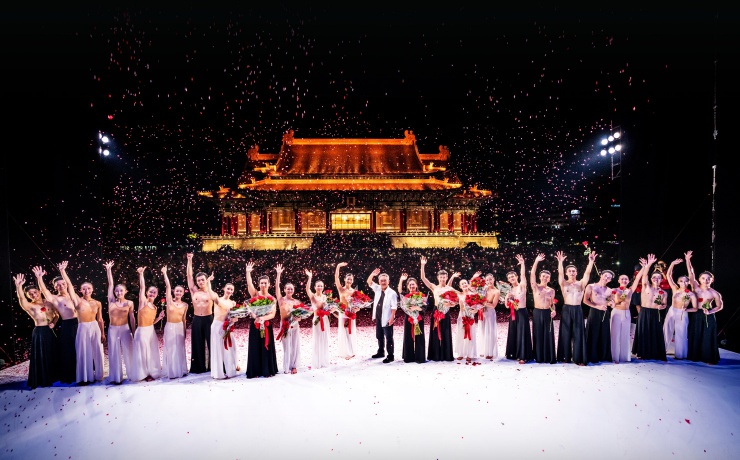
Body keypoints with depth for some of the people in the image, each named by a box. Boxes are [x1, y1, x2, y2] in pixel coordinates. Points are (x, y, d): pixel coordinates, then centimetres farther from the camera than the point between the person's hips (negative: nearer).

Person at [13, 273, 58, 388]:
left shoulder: (48, 303, 7)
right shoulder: (30, 306, -6)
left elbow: (56, 315, 19)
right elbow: (21, 299, -29)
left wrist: (53, 323, -2)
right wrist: (19, 286, -44)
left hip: (50, 331, 5)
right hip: (39, 333, -5)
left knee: (52, 355, 13)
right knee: (41, 356, -1)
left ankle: (51, 377, 27)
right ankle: (41, 380, 10)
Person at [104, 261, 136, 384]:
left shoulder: (129, 303, -1)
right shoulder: (111, 301, 0)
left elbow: (132, 318, 3)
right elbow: (110, 284, -3)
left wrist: (134, 332, 4)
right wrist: (109, 269, -5)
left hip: (125, 329, -1)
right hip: (112, 329, 1)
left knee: (128, 352, 6)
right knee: (114, 354, 7)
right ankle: (116, 377, 18)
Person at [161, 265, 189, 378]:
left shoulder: (185, 305, 1)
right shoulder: (170, 301, -6)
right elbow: (168, 286, -12)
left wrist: (185, 330, 13)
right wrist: (164, 273, -16)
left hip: (180, 327, 2)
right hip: (170, 327, -2)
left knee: (180, 349, 9)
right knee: (171, 349, 4)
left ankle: (181, 370, 20)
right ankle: (172, 372, 15)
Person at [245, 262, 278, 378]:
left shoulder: (272, 299, 3)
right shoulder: (255, 294, -1)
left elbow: (272, 314, -3)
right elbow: (249, 285, -20)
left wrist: (263, 318, -22)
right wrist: (248, 272, -34)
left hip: (266, 325, 1)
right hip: (255, 325, -1)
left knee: (266, 348, 6)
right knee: (255, 348, 4)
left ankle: (267, 371, 17)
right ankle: (255, 371, 14)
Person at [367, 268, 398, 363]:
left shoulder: (392, 293, -13)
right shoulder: (378, 289, 6)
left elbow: (394, 307, -16)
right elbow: (369, 282, 7)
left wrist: (392, 318, -21)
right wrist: (372, 274, -12)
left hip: (387, 319, -7)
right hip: (378, 318, 7)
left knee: (388, 338, 1)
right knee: (379, 336, 19)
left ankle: (390, 356, 9)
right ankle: (381, 352, 35)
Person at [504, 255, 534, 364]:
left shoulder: (522, 286, -3)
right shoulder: (510, 290, 11)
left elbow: (523, 275, -23)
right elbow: (507, 305, 12)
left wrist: (522, 264, -34)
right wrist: (507, 297, -7)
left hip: (522, 312, -6)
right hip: (513, 314, 6)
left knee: (522, 333, -5)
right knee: (513, 333, 11)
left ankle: (523, 356, -1)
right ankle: (514, 354, 24)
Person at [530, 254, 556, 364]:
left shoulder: (551, 290, 9)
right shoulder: (535, 287, -1)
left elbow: (552, 303, 15)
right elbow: (532, 274, -12)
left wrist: (554, 310, -5)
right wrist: (536, 261, -18)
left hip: (547, 313, 2)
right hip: (537, 312, -2)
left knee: (548, 335, 3)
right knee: (538, 335, 1)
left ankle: (550, 357, 11)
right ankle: (539, 357, 9)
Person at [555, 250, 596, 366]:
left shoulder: (581, 283, 6)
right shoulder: (564, 283, 2)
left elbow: (587, 273, -7)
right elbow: (560, 273, -14)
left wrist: (591, 261, -21)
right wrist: (560, 262, -28)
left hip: (577, 310, 1)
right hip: (566, 310, -1)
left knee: (578, 334, 3)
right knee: (565, 333, 4)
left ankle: (578, 358, 9)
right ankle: (565, 357, 14)